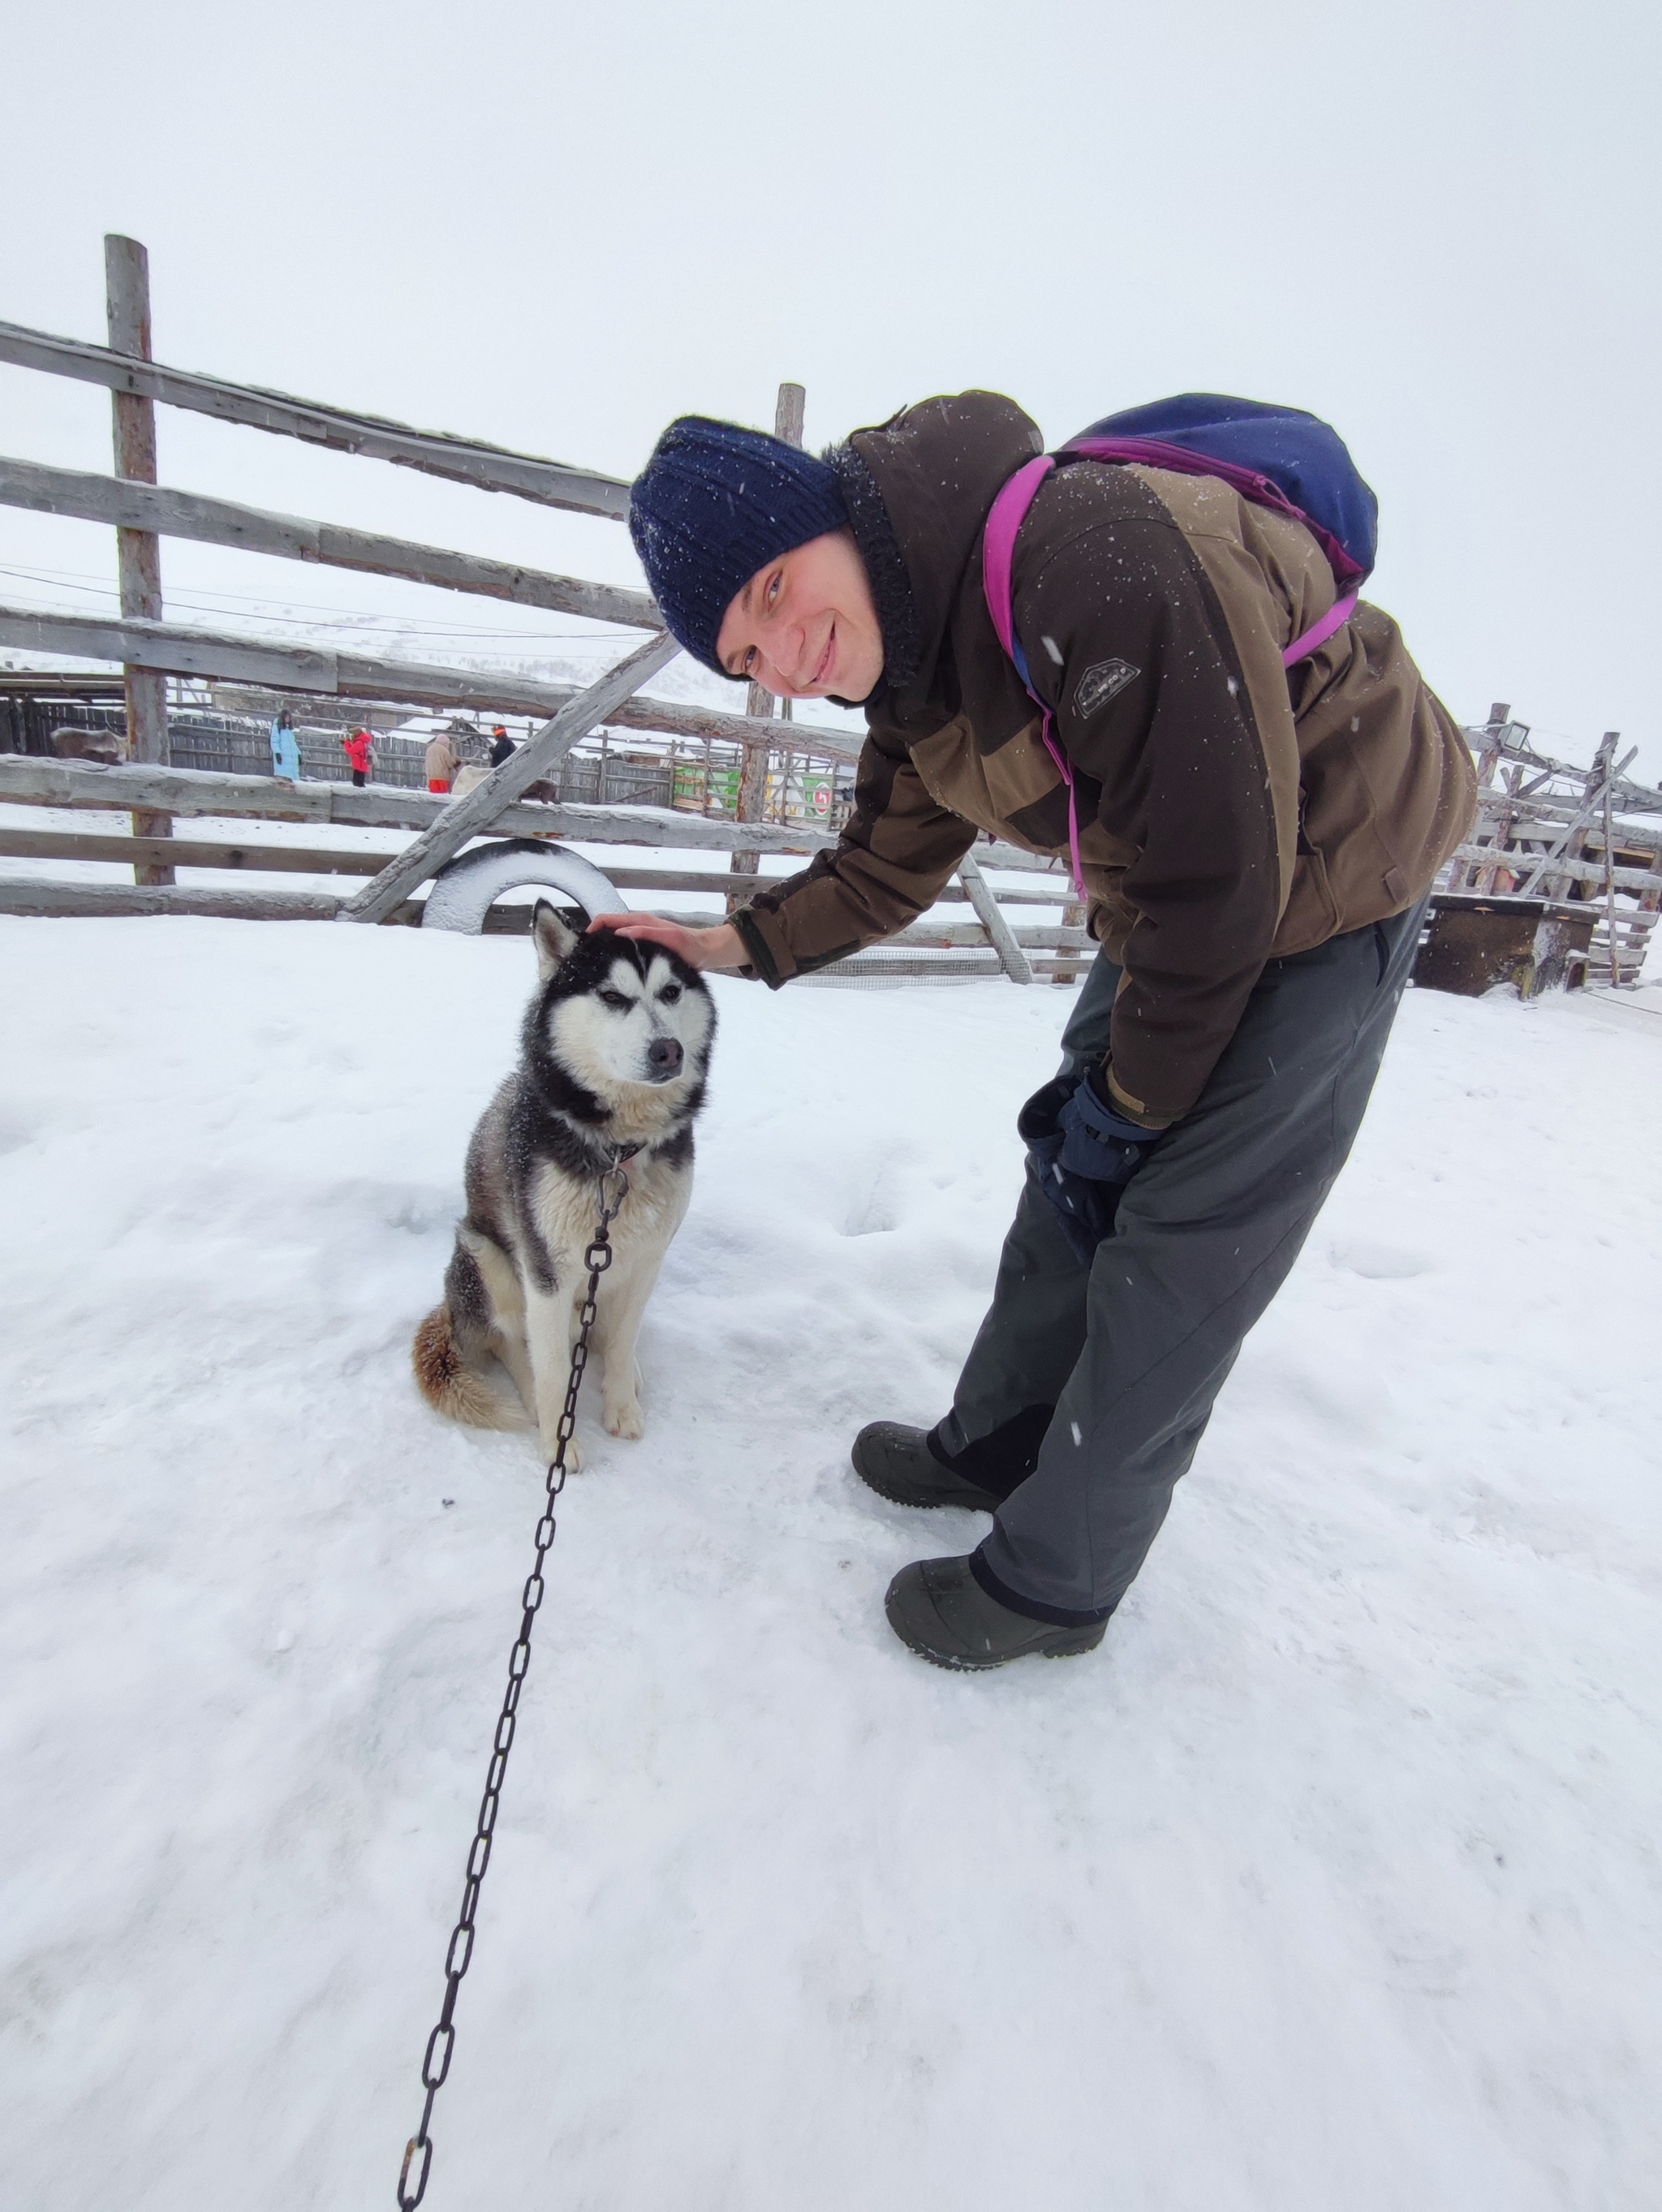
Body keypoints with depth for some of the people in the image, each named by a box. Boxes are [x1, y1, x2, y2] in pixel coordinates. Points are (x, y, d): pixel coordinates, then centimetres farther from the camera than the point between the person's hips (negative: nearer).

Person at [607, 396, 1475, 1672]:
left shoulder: (1091, 557, -31)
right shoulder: (910, 666, -3)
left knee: (1176, 1250, -6)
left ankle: (1052, 1583, 13)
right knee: (1074, 1177, 12)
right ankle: (997, 1449, 32)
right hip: (1181, 902, 8)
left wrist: (1133, 1094, -16)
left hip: (1328, 881, -8)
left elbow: (1223, 871, -28)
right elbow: (889, 868, 9)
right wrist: (739, 945, -1)